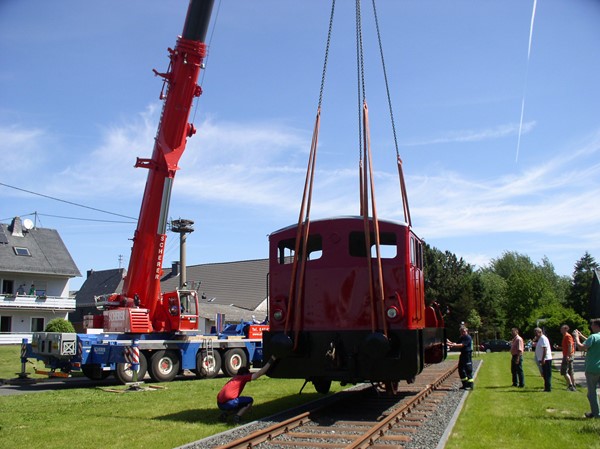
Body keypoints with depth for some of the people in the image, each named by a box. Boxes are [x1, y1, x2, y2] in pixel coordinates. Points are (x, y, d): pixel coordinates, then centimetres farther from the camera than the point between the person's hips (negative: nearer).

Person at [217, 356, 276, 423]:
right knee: (250, 400, 5)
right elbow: (259, 374, -2)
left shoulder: (235, 377, 23)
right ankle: (237, 416, -9)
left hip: (220, 404, 8)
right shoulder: (242, 377, 2)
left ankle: (224, 414, 13)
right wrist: (270, 362, 2)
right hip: (227, 403, -8)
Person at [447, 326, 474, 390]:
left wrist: (452, 345, -27)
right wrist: (451, 343, -6)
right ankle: (465, 384, 23)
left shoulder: (468, 337, -13)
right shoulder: (461, 338, 16)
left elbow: (462, 345, -22)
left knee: (468, 370, -7)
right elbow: (457, 344, 12)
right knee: (461, 369, 12)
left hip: (468, 354, -10)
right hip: (462, 354, 10)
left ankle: (470, 385, -1)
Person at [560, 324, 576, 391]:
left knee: (564, 372, -10)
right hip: (568, 356, 10)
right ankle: (573, 387, 13)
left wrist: (568, 356, -26)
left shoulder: (567, 336, -12)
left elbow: (570, 346, -21)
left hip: (568, 356, -10)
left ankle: (570, 385, -9)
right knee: (570, 372, 11)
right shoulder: (565, 336, 18)